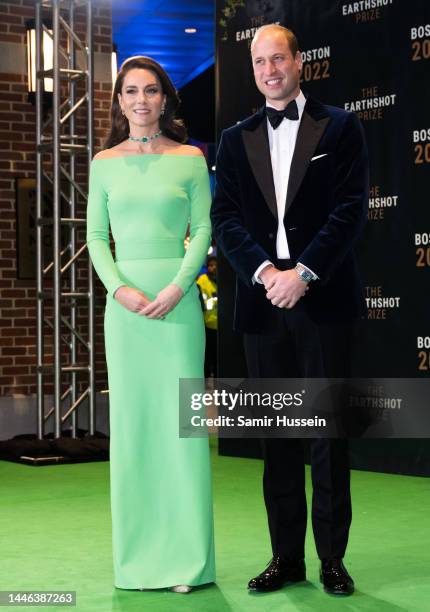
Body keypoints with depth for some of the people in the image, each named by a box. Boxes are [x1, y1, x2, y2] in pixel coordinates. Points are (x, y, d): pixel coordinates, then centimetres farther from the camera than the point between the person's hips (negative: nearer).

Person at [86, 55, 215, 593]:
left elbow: (203, 230, 1)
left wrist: (177, 287, -12)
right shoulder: (105, 162, 9)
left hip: (178, 298, -2)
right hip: (124, 301, 2)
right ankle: (138, 557, 11)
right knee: (130, 418, 3)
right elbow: (95, 236, 7)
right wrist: (120, 289, -8)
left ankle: (187, 557, 6)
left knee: (180, 418, -2)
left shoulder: (190, 159, 5)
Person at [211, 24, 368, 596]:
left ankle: (332, 558, 8)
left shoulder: (339, 127, 5)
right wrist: (264, 272, -11)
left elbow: (350, 210, -4)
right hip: (262, 301, 3)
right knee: (277, 432, 6)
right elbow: (225, 219, 5)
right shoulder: (236, 140, 14)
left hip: (323, 297, -3)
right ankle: (286, 556, 14)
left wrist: (302, 272, -13)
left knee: (329, 427, 1)